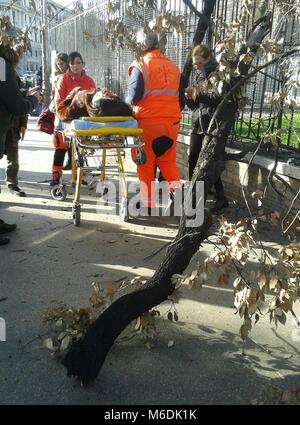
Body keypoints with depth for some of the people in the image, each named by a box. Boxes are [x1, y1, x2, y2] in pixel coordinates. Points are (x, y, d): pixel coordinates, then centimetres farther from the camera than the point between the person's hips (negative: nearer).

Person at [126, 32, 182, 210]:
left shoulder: (140, 65, -5)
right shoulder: (173, 67, 11)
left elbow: (133, 96, -9)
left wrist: (128, 103, 11)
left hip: (148, 120, -4)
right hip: (171, 121, 4)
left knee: (146, 163, 6)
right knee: (168, 160, 17)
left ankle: (148, 203, 12)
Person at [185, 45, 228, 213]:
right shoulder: (198, 75, 16)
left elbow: (220, 99, -16)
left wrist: (198, 95, -20)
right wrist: (190, 98, -4)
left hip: (213, 125, -6)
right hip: (197, 124, 7)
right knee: (193, 160, 6)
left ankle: (221, 198, 2)